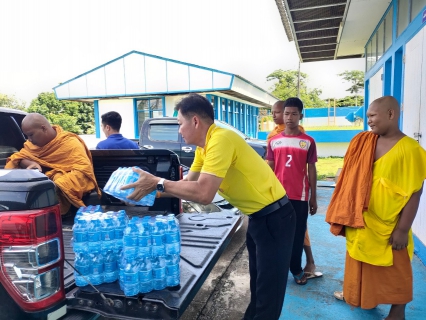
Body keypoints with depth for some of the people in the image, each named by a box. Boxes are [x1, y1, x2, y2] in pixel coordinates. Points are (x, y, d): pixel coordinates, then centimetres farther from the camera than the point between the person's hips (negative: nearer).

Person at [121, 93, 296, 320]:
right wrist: (151, 190, 1)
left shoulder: (220, 139, -27)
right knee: (257, 282, 24)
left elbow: (203, 193, -33)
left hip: (275, 217, -9)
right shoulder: (203, 147, 4)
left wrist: (158, 183, -24)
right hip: (258, 217, 9)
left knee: (269, 290, 4)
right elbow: (189, 183, 8)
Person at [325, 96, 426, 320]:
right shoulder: (362, 142, 0)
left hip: (389, 226, -5)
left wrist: (403, 229, -15)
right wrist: (344, 214, 6)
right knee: (361, 263, 22)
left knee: (395, 271, 13)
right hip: (361, 220, 5)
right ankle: (358, 296, 44)